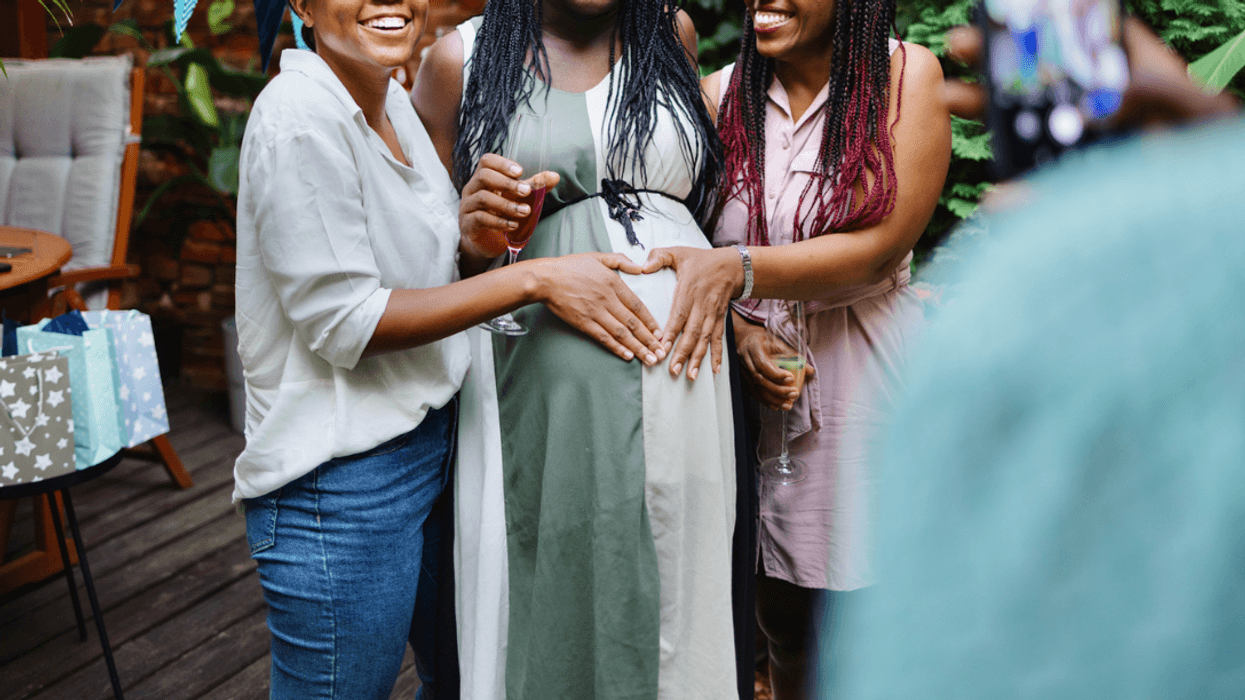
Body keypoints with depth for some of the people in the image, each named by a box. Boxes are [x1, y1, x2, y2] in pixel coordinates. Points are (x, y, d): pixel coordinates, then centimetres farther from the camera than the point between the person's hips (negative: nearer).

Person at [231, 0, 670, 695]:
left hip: (432, 443, 9)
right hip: (338, 477, -9)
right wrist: (538, 279, -23)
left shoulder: (393, 101, 7)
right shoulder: (299, 117, -20)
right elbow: (344, 323, -23)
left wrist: (472, 236, -9)